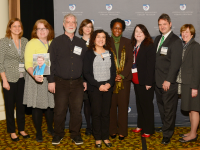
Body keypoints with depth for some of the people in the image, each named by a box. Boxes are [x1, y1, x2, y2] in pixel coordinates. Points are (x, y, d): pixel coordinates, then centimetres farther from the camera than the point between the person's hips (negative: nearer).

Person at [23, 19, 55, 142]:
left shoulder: (52, 43, 10)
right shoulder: (31, 43, -6)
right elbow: (28, 64, -13)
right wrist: (34, 75, -31)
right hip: (37, 79, -4)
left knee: (50, 104, 9)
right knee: (37, 106, 2)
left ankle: (50, 128, 29)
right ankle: (38, 132, 16)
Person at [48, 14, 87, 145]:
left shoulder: (81, 43, 12)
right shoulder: (57, 42, 3)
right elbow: (51, 62, 0)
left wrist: (85, 80, 9)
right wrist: (51, 80, -6)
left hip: (77, 83, 2)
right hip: (61, 82, -2)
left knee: (77, 110, 5)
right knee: (60, 111, 2)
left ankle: (75, 134, 20)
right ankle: (58, 134, 19)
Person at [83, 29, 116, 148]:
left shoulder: (109, 53, 10)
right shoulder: (89, 54, -1)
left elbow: (113, 71, 9)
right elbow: (86, 73, -6)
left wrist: (110, 83, -8)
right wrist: (98, 85, -12)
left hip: (108, 87, 3)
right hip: (94, 88, -3)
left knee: (106, 113, 6)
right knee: (96, 113, 2)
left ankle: (106, 137, 17)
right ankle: (98, 138, 13)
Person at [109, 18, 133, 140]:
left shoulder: (127, 43, 9)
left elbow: (130, 60, 2)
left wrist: (122, 75, -9)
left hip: (124, 78, 0)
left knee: (123, 105, 0)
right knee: (111, 105, 2)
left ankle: (122, 131, 10)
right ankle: (112, 130, 15)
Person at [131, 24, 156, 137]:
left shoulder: (149, 46, -12)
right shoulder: (133, 46, 9)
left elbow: (151, 65, -16)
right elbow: (132, 63, 8)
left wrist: (148, 82, -19)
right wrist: (131, 77, 1)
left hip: (145, 81, -7)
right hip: (136, 80, 7)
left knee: (147, 105, 3)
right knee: (139, 104, 17)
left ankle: (148, 130, 14)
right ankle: (141, 125, 31)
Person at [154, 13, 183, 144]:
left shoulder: (175, 41, -11)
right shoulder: (157, 39, 13)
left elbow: (176, 62, -16)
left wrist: (168, 80, -19)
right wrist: (153, 77, 8)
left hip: (169, 82, -7)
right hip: (158, 80, 7)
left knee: (169, 108, 3)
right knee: (161, 105, 18)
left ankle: (167, 134, 15)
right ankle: (165, 126, 35)